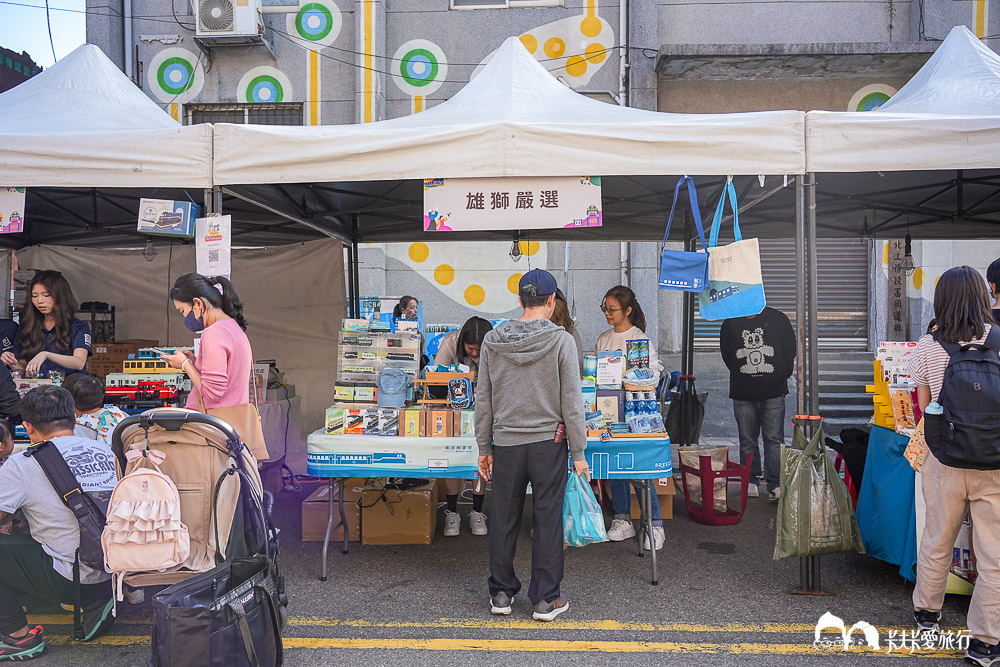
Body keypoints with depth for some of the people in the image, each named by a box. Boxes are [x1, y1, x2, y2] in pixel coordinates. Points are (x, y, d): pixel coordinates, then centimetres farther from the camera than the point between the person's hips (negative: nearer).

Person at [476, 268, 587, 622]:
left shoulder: (492, 340, 1)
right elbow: (571, 402, -8)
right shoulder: (561, 340, -8)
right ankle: (546, 599, 16)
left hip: (506, 444, 3)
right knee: (548, 521, 8)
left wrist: (484, 448, 13)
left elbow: (483, 400, 5)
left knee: (503, 520, 13)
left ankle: (501, 593, 25)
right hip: (548, 443, -2)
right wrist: (578, 453, -1)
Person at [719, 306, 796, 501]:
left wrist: (781, 377, 7)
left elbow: (790, 351, 9)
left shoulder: (778, 319, 3)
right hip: (743, 395, 1)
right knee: (747, 441, 7)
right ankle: (751, 481, 18)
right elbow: (726, 356, 13)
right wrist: (741, 377, 9)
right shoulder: (730, 324, 5)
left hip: (773, 392, -1)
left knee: (774, 439, -4)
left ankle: (775, 483, 2)